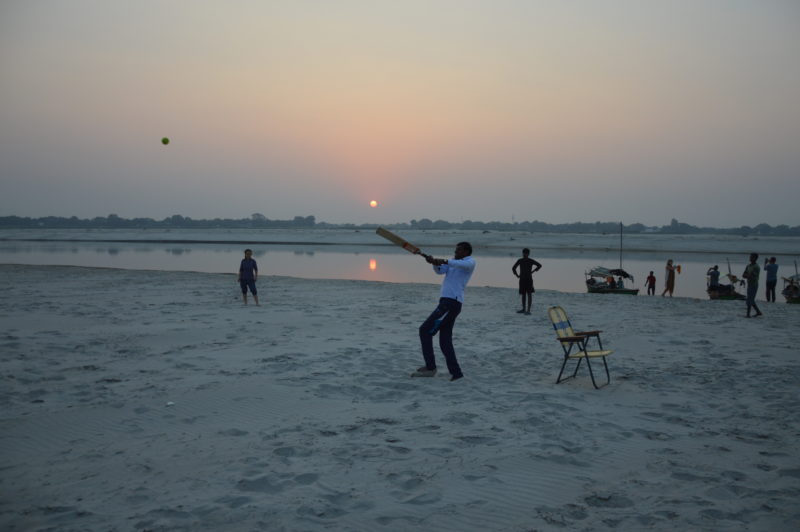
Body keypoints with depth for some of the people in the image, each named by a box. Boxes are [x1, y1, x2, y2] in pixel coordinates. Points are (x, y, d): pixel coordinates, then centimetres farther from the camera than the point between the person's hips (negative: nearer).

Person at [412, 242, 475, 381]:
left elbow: (462, 265, -25)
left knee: (425, 330, -10)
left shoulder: (470, 262, 0)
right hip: (446, 302, 9)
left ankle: (430, 367, -8)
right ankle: (456, 373, 8)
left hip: (451, 303, -9)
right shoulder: (454, 262, 24)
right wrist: (434, 262, -13)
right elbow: (439, 271, 8)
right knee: (445, 342, 7)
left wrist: (444, 261, -39)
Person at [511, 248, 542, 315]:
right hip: (522, 279, 3)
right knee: (523, 294, 8)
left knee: (529, 294, -9)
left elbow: (539, 265, -1)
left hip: (529, 279, -3)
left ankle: (528, 310, -14)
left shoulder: (531, 261, -2)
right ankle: (523, 309, 17)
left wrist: (533, 271, -6)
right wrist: (517, 275, 6)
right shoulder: (519, 261, 5)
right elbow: (513, 268, 15)